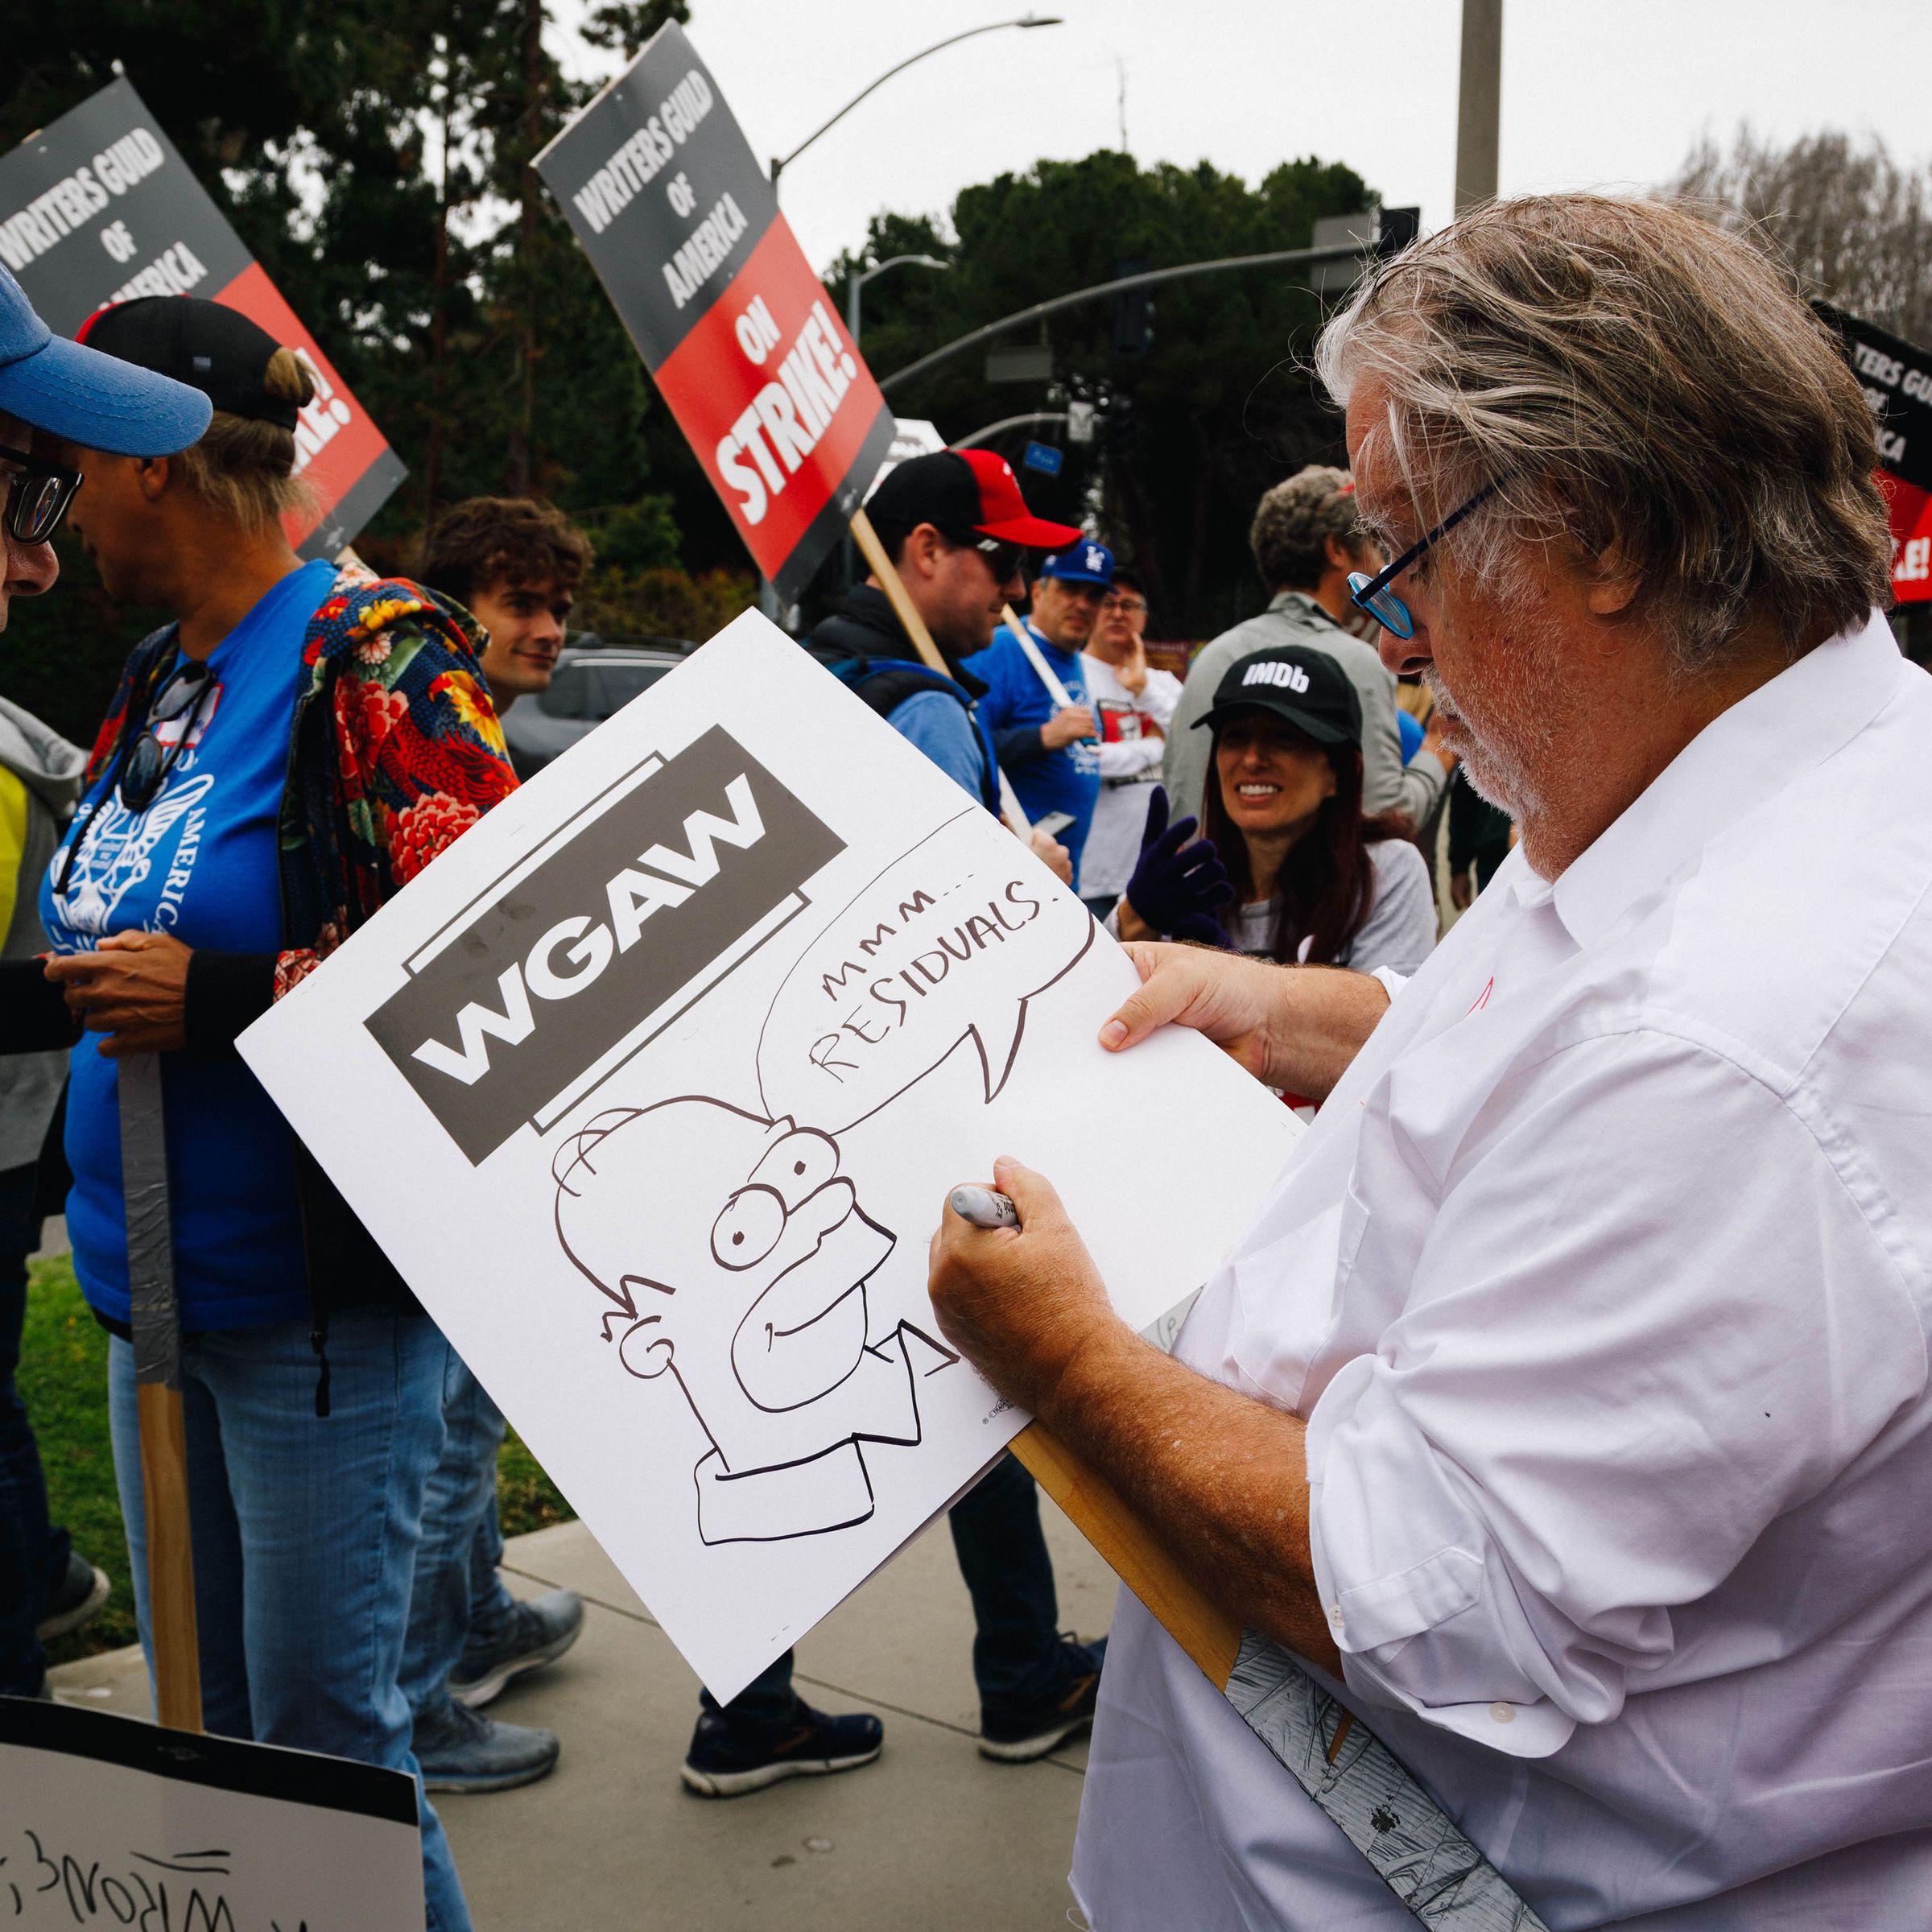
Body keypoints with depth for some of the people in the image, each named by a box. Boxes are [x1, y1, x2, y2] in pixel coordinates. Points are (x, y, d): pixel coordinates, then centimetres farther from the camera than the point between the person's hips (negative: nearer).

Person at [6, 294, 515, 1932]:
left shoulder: (376, 667, -13)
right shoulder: (158, 681, 13)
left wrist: (218, 1000, -20)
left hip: (319, 1305, -8)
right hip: (151, 1296, 8)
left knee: (325, 1741, 2)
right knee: (201, 1733, 18)